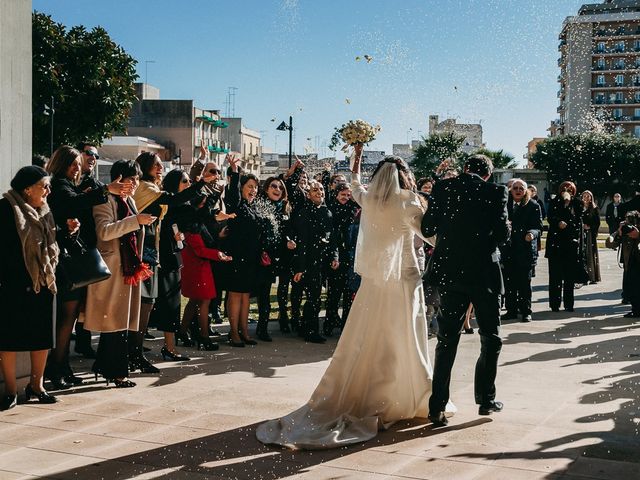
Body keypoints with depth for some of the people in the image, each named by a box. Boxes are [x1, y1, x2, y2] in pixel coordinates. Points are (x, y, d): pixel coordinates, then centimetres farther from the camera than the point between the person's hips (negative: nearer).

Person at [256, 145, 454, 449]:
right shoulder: (408, 201, -9)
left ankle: (356, 397, 14)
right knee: (404, 341, 3)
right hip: (404, 279, -4)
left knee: (364, 340, 9)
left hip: (373, 281, 4)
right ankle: (409, 399, 11)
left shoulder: (368, 199, 3)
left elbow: (355, 184, 26)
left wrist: (358, 154, 36)